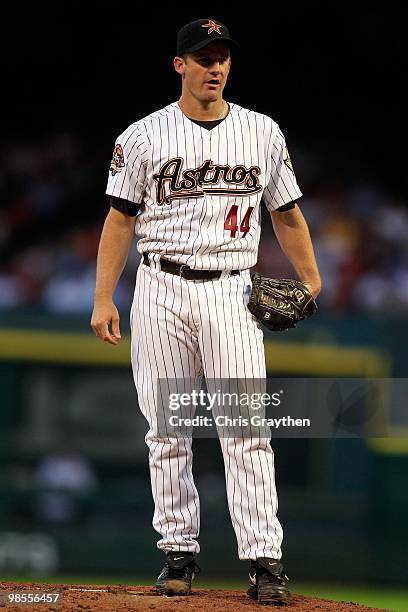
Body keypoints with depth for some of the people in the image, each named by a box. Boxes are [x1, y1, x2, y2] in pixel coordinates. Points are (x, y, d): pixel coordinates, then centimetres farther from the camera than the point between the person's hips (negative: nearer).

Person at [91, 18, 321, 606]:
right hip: (161, 289, 0)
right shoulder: (143, 136, 3)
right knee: (167, 429, 2)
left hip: (232, 292, 0)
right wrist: (103, 299, -2)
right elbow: (121, 219, 5)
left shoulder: (263, 133, 8)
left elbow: (287, 213, 15)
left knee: (246, 429, -8)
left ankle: (265, 562, -11)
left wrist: (311, 281, 3)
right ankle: (179, 553, 10)